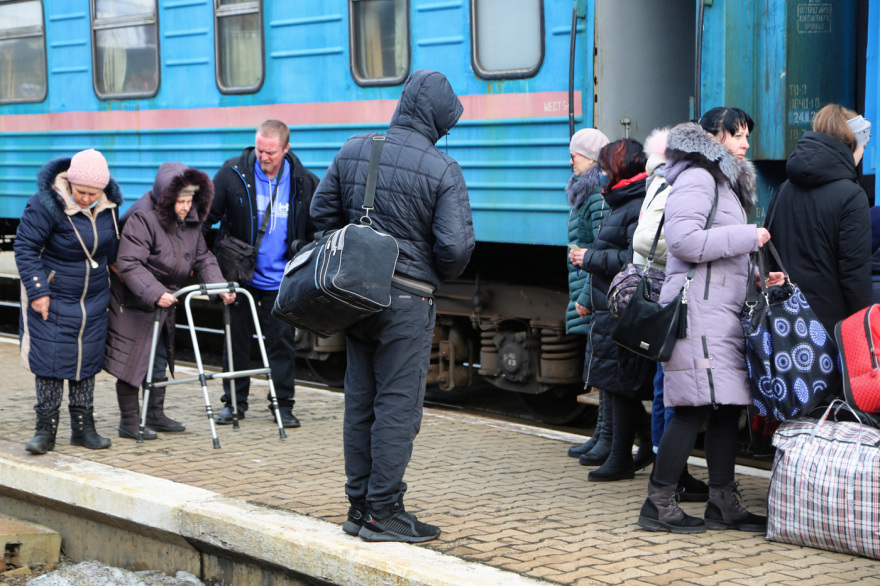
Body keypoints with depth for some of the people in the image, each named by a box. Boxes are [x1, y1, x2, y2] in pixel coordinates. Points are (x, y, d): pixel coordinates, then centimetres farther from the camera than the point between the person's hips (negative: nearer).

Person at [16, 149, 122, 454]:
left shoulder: (109, 203, -4)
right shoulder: (46, 204, -20)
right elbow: (25, 247, -15)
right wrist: (37, 291, -17)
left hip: (92, 300, 5)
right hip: (51, 297, -5)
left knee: (87, 359, 7)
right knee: (50, 359, -5)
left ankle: (83, 427, 16)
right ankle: (46, 429, 4)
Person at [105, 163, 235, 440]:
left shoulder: (191, 222, 3)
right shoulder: (142, 219, -22)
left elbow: (203, 258, 9)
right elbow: (129, 264, -28)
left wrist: (220, 286, -6)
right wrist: (155, 293, -38)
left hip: (165, 302, 8)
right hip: (133, 303, -8)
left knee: (160, 358, 15)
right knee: (133, 361, -3)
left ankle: (156, 415, 27)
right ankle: (129, 422, 6)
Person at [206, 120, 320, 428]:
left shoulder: (304, 182, -2)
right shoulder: (233, 172, -6)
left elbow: (317, 232, 6)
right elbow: (207, 214, -1)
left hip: (281, 279, 0)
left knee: (282, 341, 2)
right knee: (236, 338, 8)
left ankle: (283, 404, 13)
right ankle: (234, 401, 21)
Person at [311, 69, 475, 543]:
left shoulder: (353, 151, 3)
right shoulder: (442, 170, -12)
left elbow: (322, 213, 10)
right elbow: (455, 246, -16)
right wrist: (437, 274, 5)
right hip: (407, 298, -6)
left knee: (359, 402, 12)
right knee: (398, 404, 0)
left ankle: (359, 505, 20)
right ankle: (383, 513, 4)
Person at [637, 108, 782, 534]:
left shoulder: (725, 181, 26)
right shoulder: (697, 177, -7)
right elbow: (684, 240, -20)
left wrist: (757, 279, 16)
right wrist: (747, 237, -14)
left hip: (723, 313, 10)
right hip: (697, 311, -10)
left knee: (728, 407, 8)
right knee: (695, 408, -11)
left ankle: (723, 503, 14)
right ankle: (658, 504, -5)